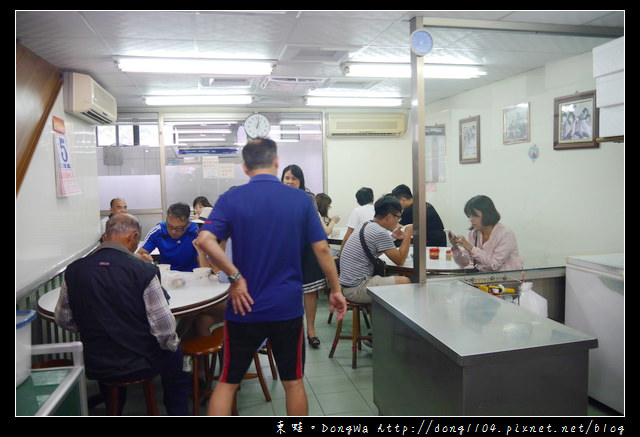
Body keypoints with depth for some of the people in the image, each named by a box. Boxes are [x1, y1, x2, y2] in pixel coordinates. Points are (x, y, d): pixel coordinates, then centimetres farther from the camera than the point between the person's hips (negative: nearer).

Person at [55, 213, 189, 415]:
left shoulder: (73, 270, -8)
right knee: (174, 349, 26)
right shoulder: (144, 270, -21)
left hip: (95, 367, 4)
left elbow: (63, 320, 5)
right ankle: (178, 412, 37)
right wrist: (172, 344, 2)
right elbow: (164, 329, -19)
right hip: (140, 364, -3)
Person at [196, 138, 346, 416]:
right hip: (288, 307, 1)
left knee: (227, 382, 14)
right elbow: (322, 249, -2)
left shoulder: (231, 199, -5)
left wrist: (235, 277, -12)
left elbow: (205, 240, -19)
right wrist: (336, 290, 8)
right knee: (293, 382, 16)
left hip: (245, 307, 0)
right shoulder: (301, 200, -3)